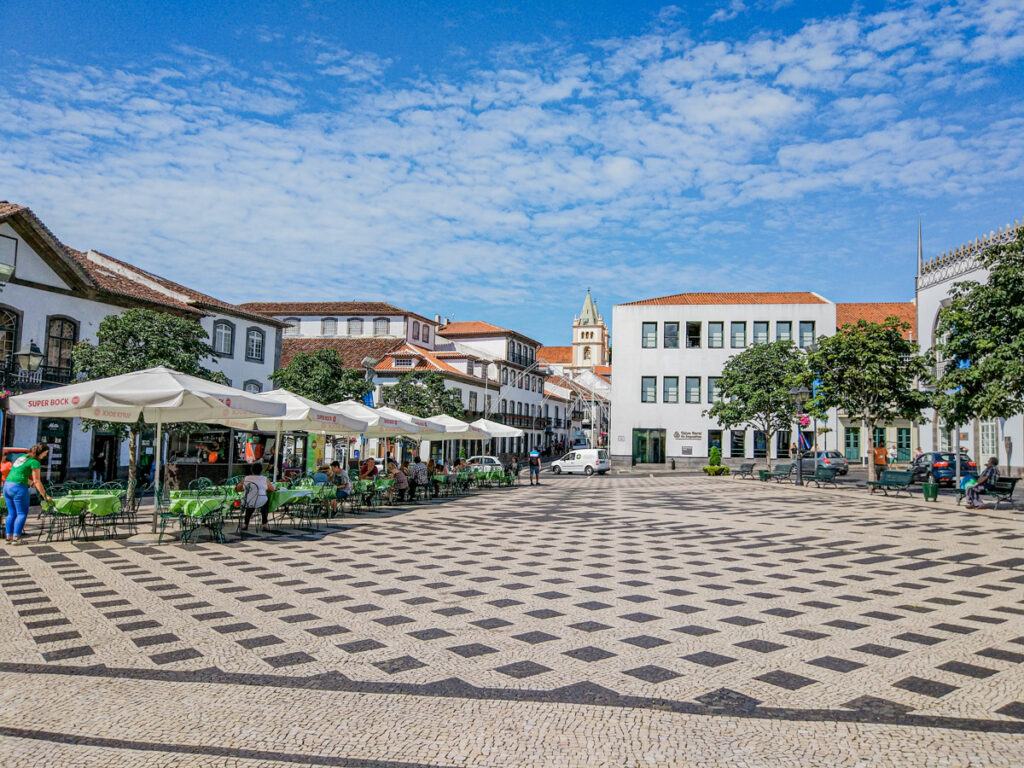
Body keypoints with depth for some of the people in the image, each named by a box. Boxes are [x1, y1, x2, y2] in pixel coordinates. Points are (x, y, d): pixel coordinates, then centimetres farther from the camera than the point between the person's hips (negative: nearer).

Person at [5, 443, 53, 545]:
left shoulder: (23, 457, 16)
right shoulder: (35, 462, -9)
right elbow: (37, 481, -9)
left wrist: (31, 483, 25)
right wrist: (45, 495, -4)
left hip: (7, 485, 8)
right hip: (18, 487, -8)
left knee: (11, 513, 13)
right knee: (22, 514, 0)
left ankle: (9, 537, 14)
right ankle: (16, 538, -4)